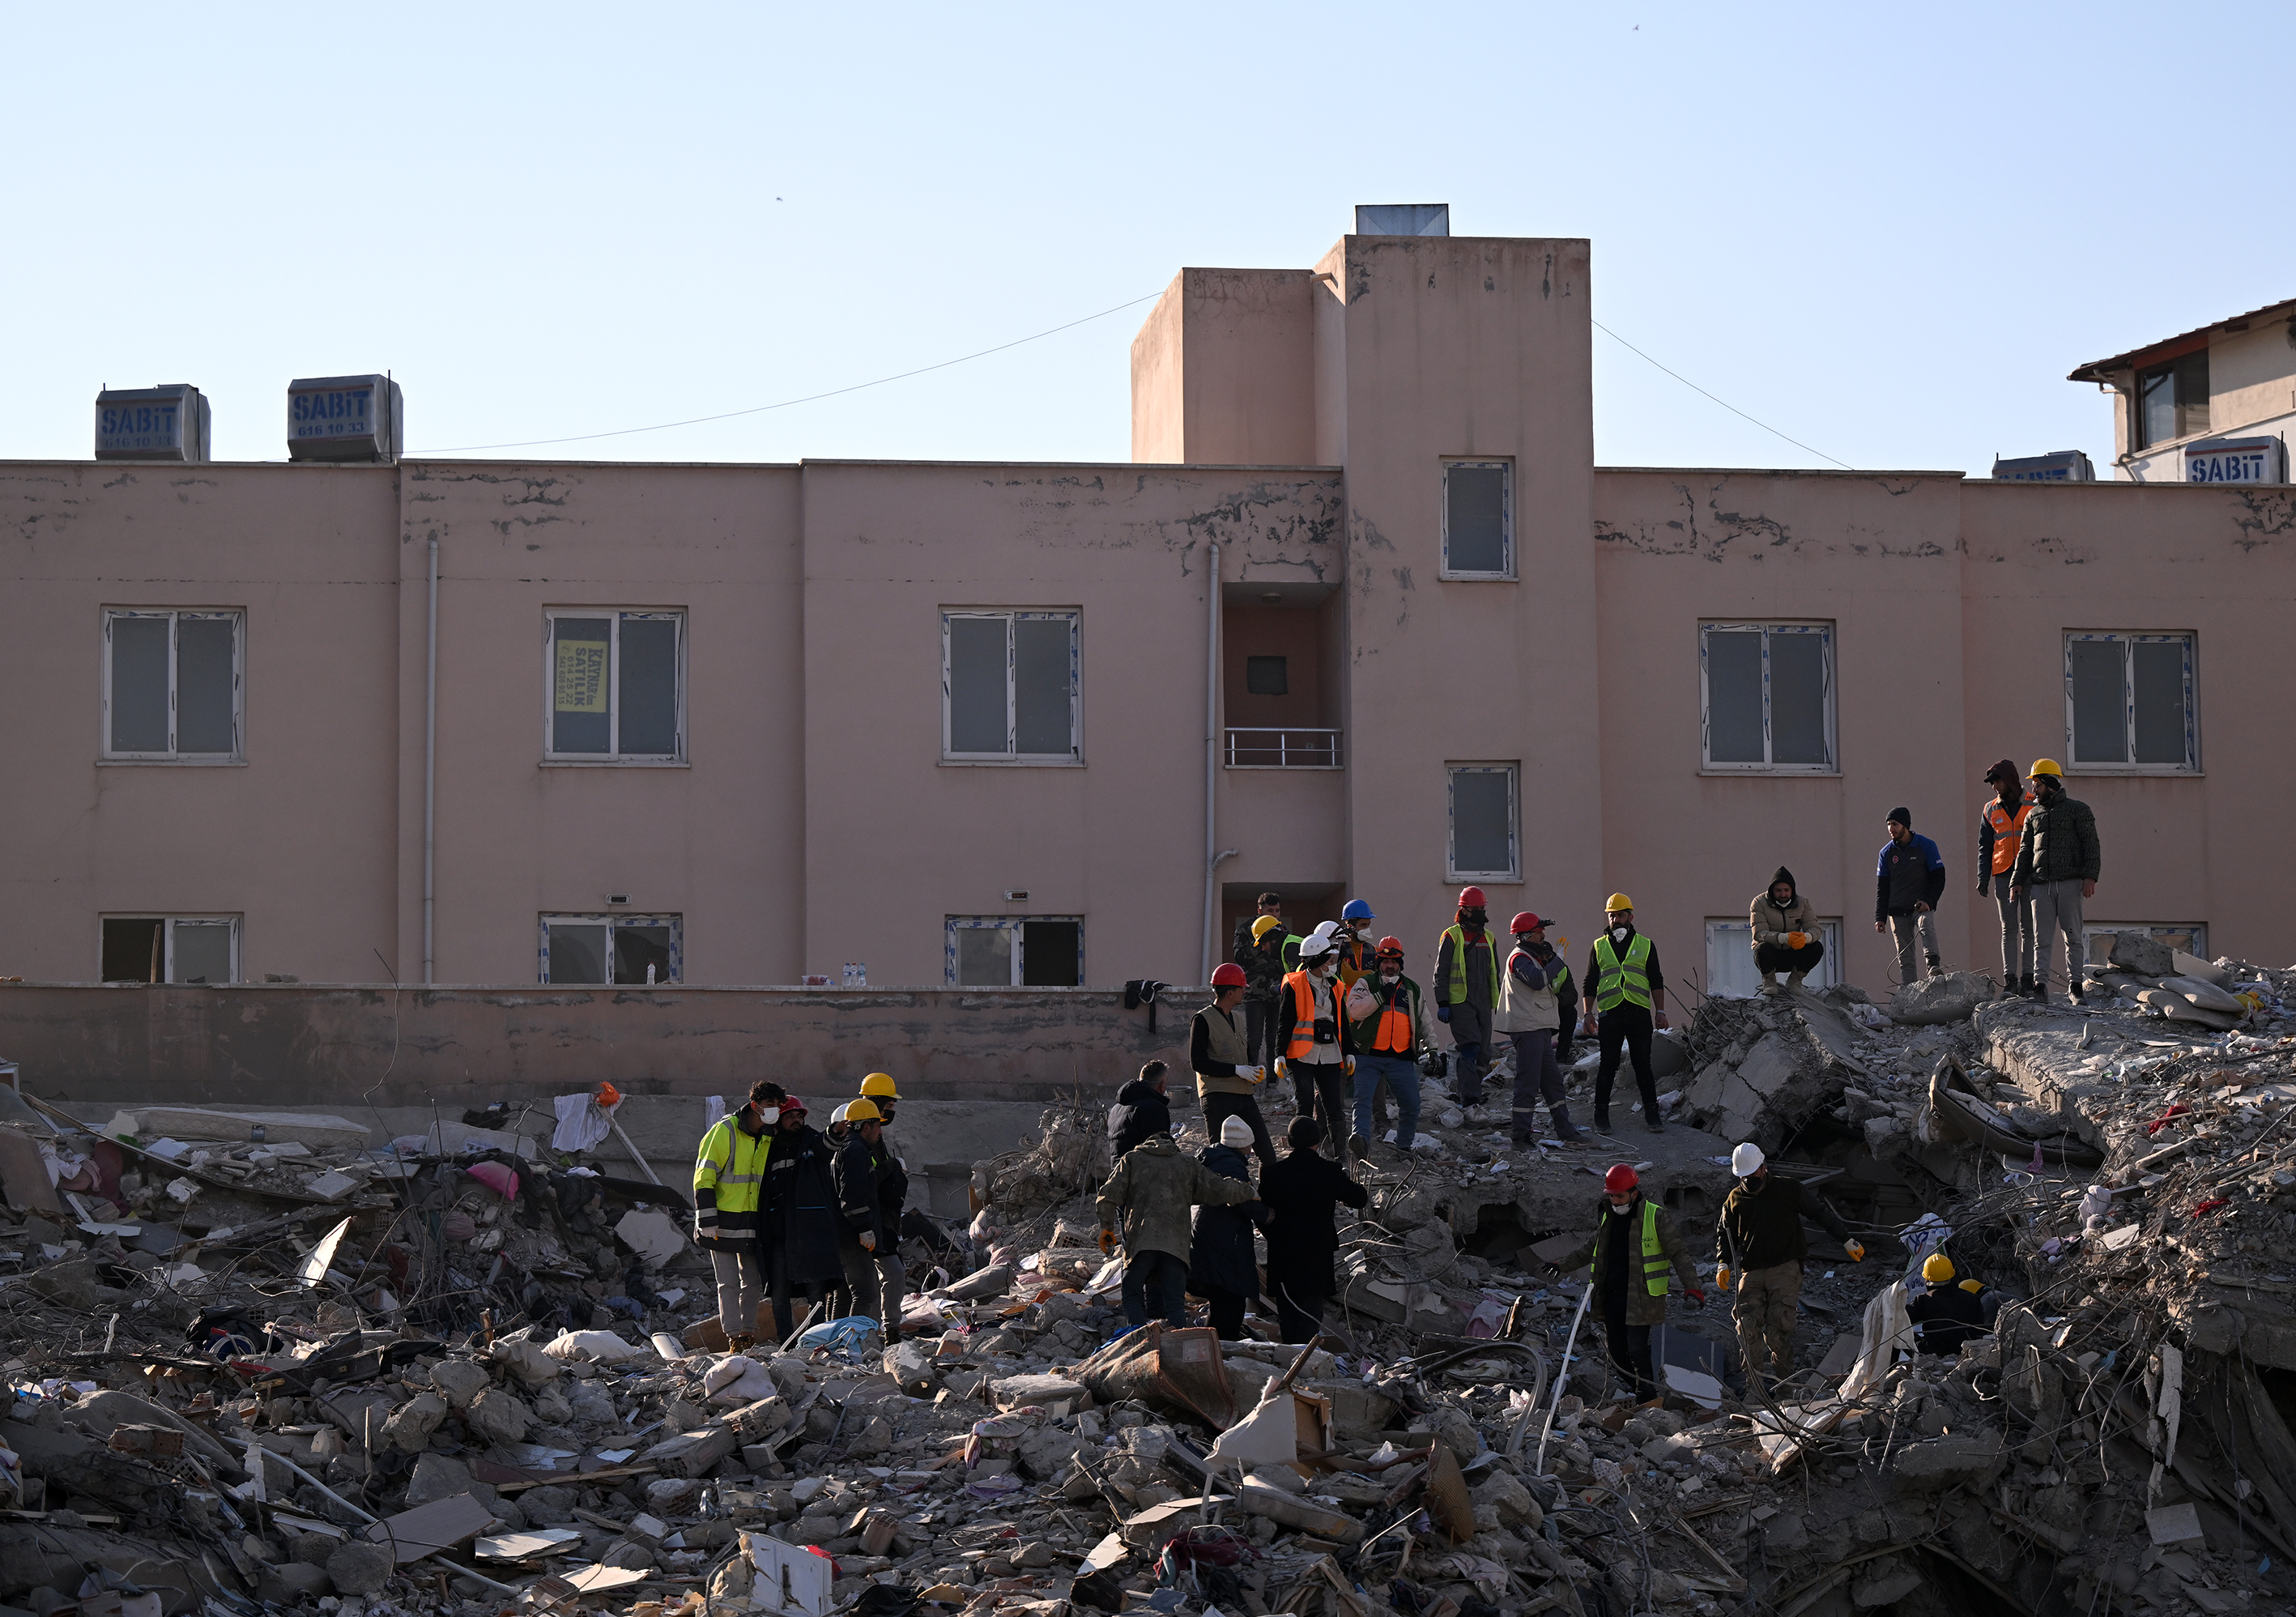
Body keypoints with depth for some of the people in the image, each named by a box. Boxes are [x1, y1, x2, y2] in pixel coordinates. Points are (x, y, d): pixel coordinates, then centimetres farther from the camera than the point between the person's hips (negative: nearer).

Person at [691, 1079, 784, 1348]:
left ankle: (749, 1334, 18)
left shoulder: (768, 1137, 9)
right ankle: (735, 1337, -1)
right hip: (723, 1221, -6)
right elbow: (704, 1176, -13)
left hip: (752, 1221, 6)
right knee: (729, 1282, -5)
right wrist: (707, 1220, -18)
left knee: (753, 1281, 8)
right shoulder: (725, 1131, -12)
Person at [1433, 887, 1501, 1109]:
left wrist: (1499, 1003, 21)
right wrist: (1443, 1004, -9)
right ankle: (1469, 1096, -19)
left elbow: (1494, 974, 26)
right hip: (1460, 1002, -6)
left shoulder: (1488, 938, 17)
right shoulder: (1452, 937, -2)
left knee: (1481, 1052, 4)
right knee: (1470, 1047, -18)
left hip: (1483, 1003, 6)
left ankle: (1460, 1091, 14)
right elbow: (1441, 972, -3)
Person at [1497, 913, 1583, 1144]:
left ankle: (1564, 1129, 20)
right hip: (1527, 1029, -11)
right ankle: (1522, 1133, -7)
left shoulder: (1531, 958, 21)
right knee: (1528, 1081, -9)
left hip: (1540, 1029, 11)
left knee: (1552, 1079, 14)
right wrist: (1558, 962, -19)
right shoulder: (1519, 958, -11)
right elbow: (1537, 980, -31)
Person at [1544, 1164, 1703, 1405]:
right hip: (1611, 1295, 7)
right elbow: (1592, 1248, 27)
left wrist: (1691, 1287, -16)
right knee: (1616, 1351, 9)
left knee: (1637, 1349, -10)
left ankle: (1647, 1400, 3)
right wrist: (1563, 1265, 27)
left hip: (1640, 1297, -7)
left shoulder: (1657, 1217, -7)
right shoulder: (1608, 1216, 11)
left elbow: (1678, 1254, -7)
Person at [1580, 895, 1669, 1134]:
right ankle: (1601, 1117, 6)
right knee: (1608, 1065, 0)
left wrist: (1660, 1010, 2)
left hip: (1639, 1013, 0)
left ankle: (1651, 1115, 6)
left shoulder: (1645, 945, 12)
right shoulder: (1599, 946, 13)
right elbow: (1590, 983, 13)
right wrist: (1588, 1013, 4)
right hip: (1609, 1013, 0)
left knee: (1642, 1064, 0)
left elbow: (1656, 981, 12)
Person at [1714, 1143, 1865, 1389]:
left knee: (1778, 1326, -13)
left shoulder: (1787, 1190, 6)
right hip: (1752, 1271, 3)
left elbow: (1820, 1212, 11)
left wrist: (1846, 1241, 11)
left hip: (1785, 1269, -3)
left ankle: (1783, 1380, -8)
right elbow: (1724, 1234, 23)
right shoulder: (1735, 1199, 15)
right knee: (1748, 1324, -12)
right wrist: (1725, 1263, 6)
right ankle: (1755, 1382, -12)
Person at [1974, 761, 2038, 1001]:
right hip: (2003, 875, 3)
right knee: (2008, 929, 0)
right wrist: (1983, 877, 5)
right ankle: (2009, 982, -3)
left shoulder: (2034, 806, 4)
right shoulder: (1990, 810, 14)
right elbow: (1985, 847, 16)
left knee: (2028, 929, -2)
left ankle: (2028, 981, -1)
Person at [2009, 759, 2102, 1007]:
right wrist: (2017, 881, 7)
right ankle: (2040, 985, -5)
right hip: (2040, 885, 4)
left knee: (2073, 936, -2)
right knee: (2042, 939, -2)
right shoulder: (2033, 816, 19)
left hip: (2069, 883, -4)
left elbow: (2091, 844, 1)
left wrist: (2090, 876, -10)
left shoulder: (2077, 810, 6)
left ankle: (2075, 986, 1)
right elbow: (2025, 850, 19)